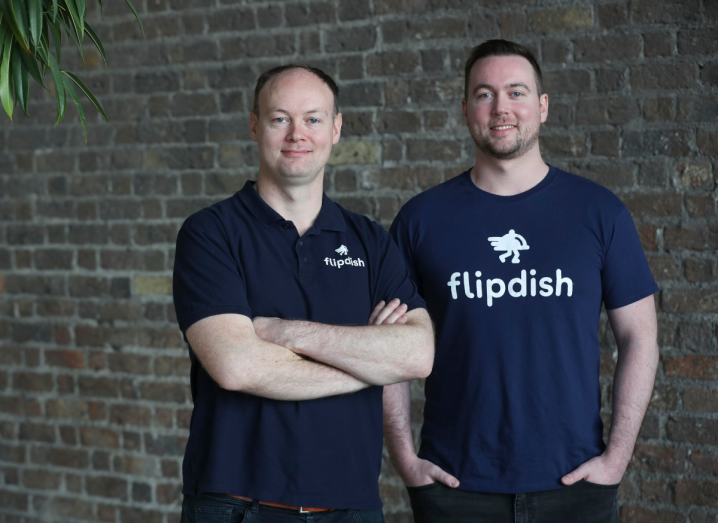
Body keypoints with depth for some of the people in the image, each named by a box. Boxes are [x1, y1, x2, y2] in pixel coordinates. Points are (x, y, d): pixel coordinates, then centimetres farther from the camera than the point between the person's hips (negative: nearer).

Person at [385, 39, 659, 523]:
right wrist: (405, 459, -3)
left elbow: (638, 338, 3)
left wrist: (617, 456, -4)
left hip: (574, 483, 0)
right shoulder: (422, 218, 2)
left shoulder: (599, 211, 2)